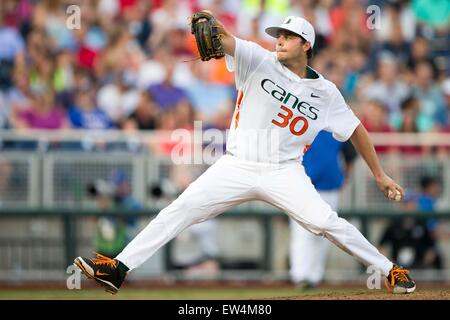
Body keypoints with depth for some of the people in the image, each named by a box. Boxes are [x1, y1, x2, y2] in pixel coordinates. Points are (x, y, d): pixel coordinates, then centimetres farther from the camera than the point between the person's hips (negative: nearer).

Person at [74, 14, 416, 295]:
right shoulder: (260, 62, -2)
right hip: (236, 167, 0)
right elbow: (227, 41, -19)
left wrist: (380, 175, 12)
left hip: (284, 173, 0)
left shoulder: (325, 92, 2)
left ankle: (391, 271, -1)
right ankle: (118, 269, -12)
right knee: (181, 208, -11)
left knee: (327, 222, -16)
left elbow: (356, 129, 13)